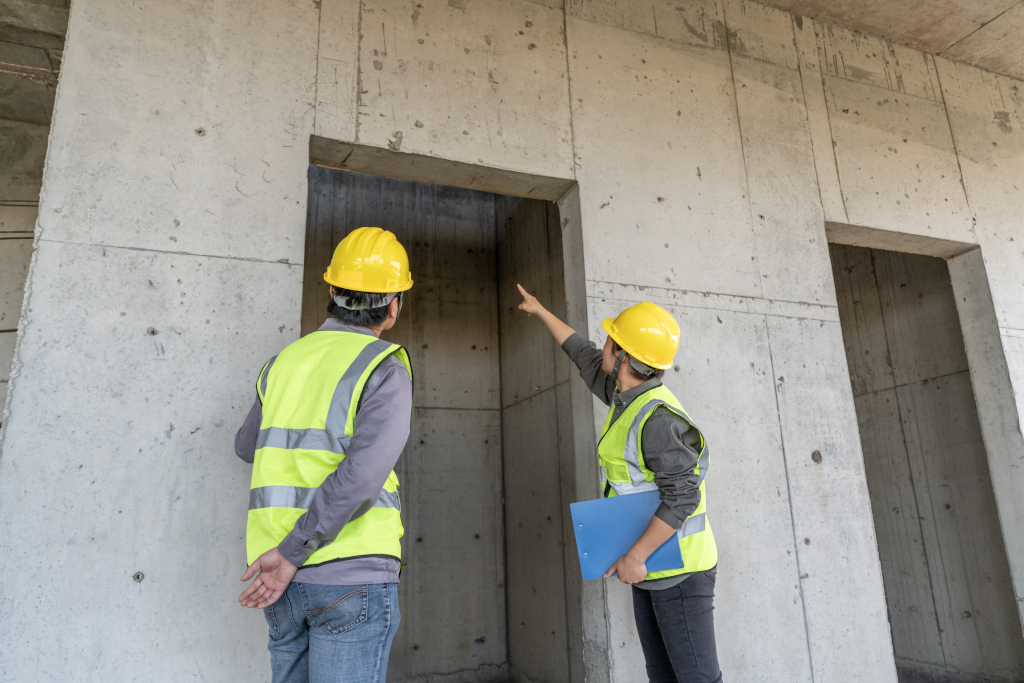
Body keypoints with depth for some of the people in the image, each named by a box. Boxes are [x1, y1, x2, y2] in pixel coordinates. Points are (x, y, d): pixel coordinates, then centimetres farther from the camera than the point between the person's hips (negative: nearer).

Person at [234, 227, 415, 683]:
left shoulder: (287, 361, 9)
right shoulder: (385, 369, -11)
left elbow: (248, 446, 26)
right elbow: (364, 471, -25)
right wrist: (291, 554, -18)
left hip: (285, 582, 7)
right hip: (352, 574, -6)